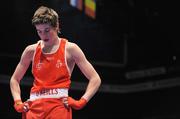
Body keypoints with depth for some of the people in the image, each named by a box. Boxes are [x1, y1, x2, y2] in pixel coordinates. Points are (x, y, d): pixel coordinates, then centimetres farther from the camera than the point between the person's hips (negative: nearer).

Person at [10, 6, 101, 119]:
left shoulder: (70, 49, 2)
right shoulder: (31, 51, 11)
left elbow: (95, 79, 2)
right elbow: (14, 79, 24)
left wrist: (81, 101, -8)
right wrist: (18, 102, 9)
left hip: (59, 105, -3)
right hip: (34, 106, 3)